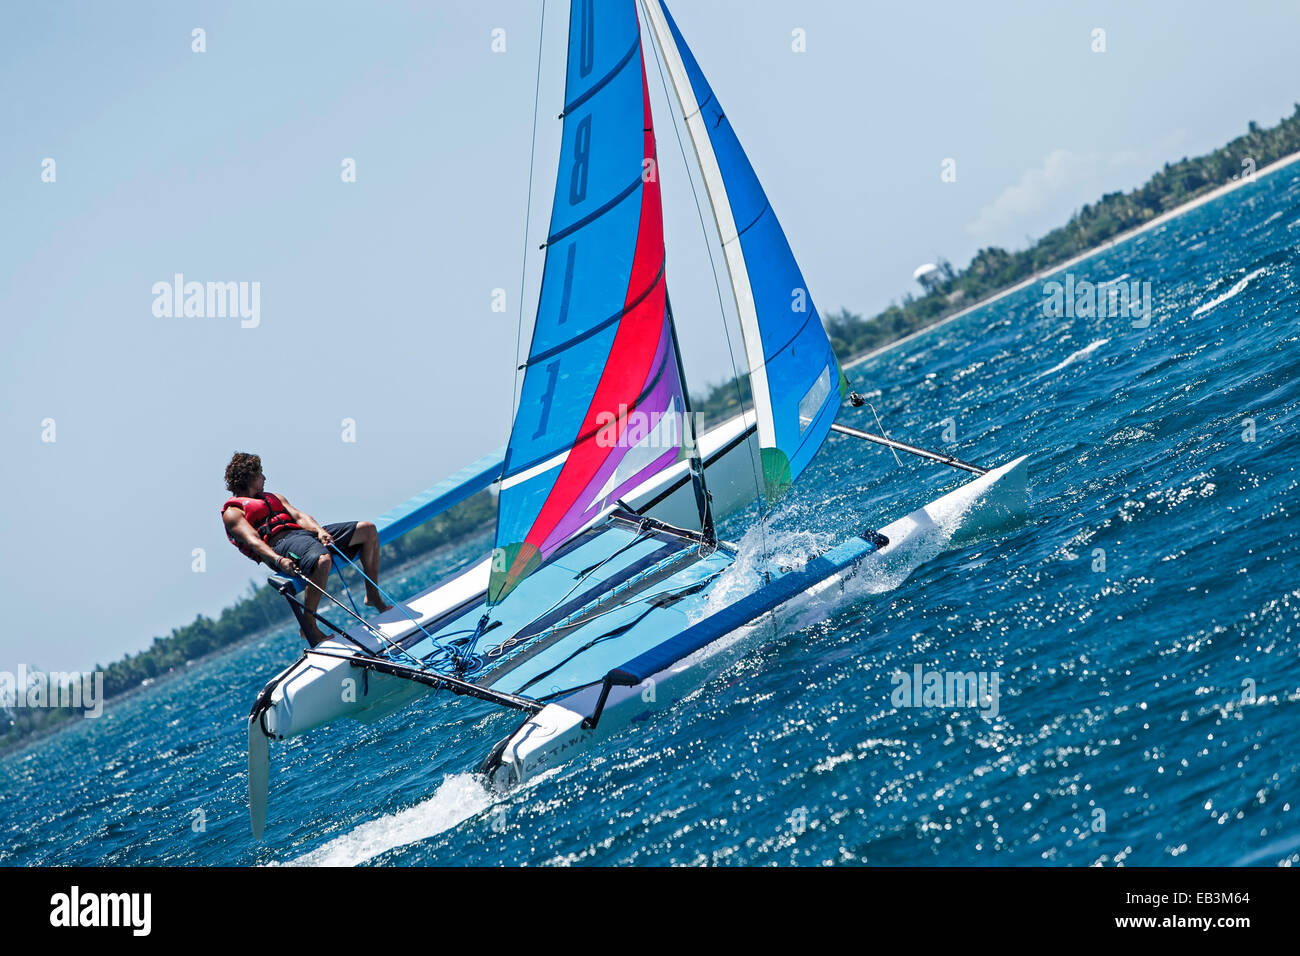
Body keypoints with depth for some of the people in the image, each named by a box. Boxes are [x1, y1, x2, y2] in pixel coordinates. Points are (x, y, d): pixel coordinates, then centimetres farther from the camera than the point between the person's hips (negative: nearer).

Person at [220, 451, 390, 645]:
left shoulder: (273, 498, 33)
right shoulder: (233, 512, 8)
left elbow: (299, 516, 15)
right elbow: (252, 540, -11)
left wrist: (320, 531, -8)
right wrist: (278, 560, -30)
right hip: (280, 543, -8)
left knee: (368, 529, 1)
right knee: (323, 561, -40)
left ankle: (373, 595, 9)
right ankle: (308, 625, -29)